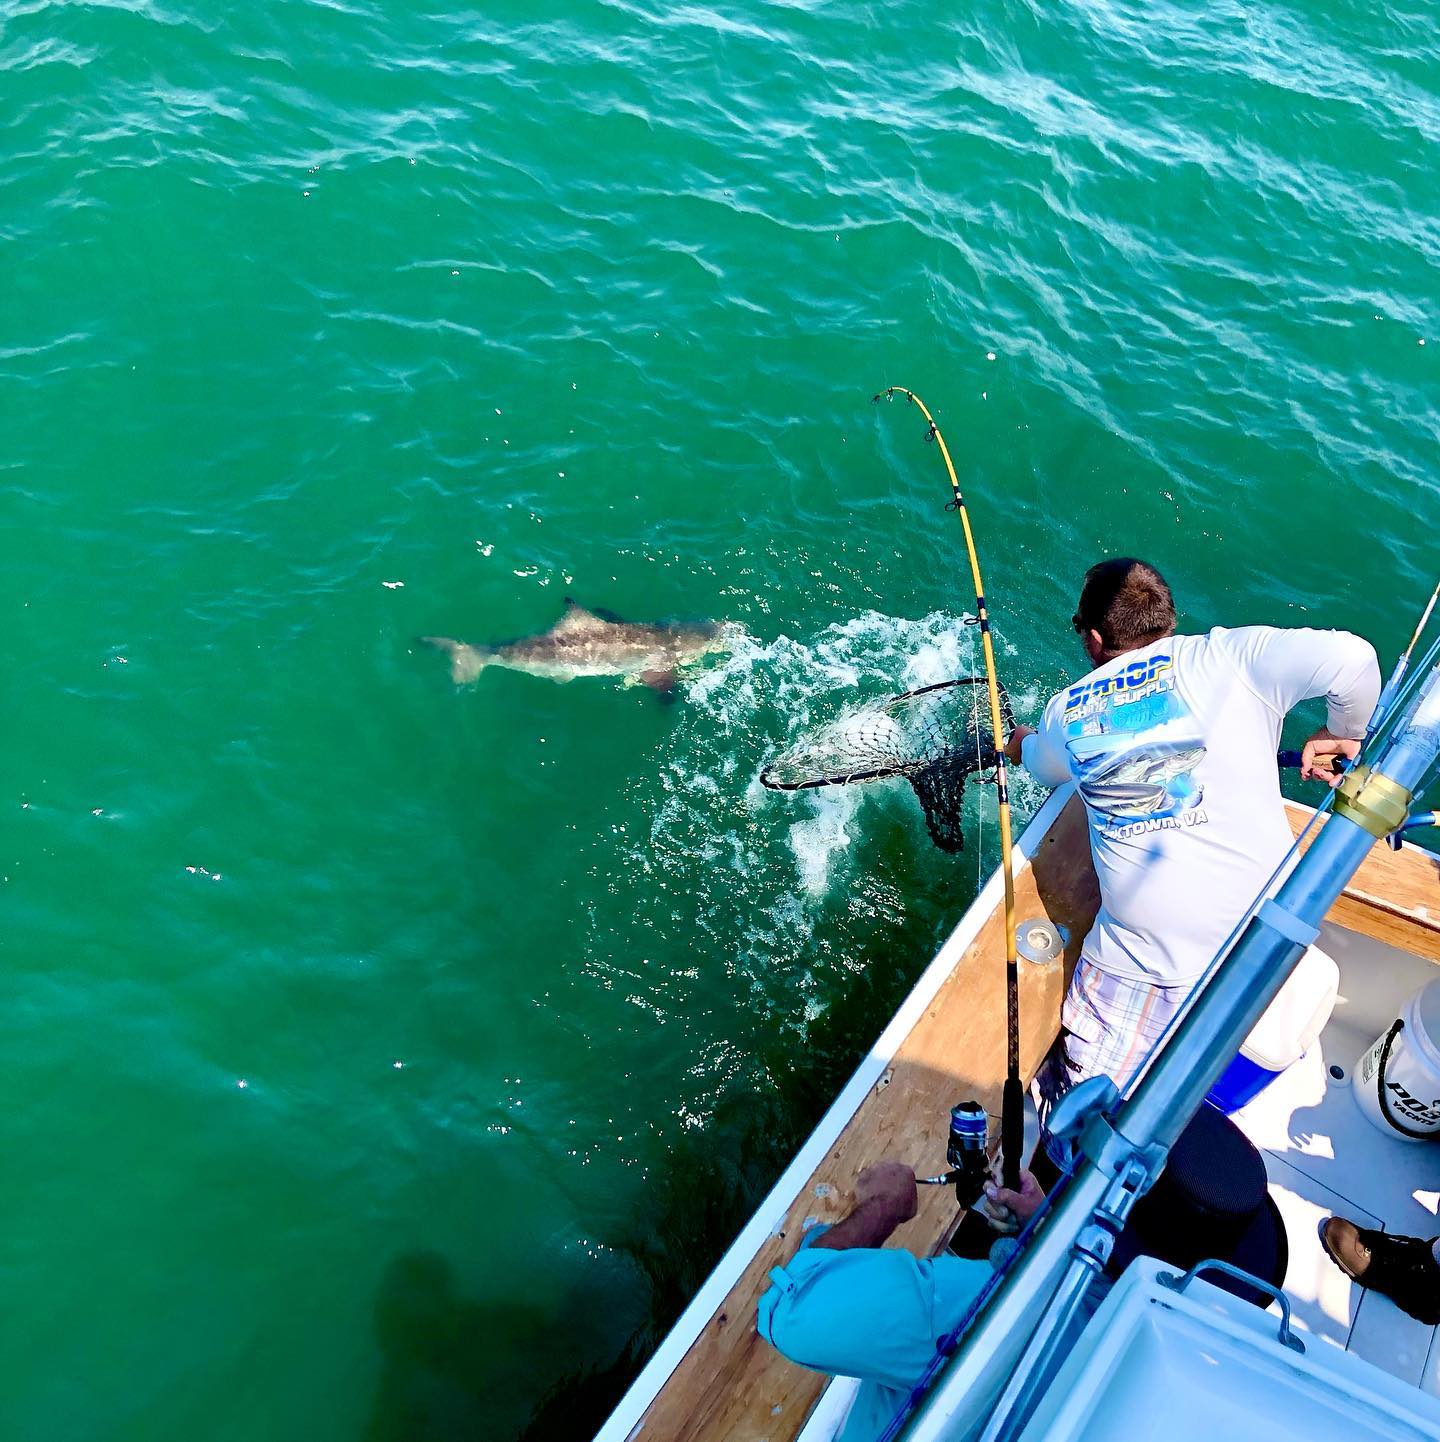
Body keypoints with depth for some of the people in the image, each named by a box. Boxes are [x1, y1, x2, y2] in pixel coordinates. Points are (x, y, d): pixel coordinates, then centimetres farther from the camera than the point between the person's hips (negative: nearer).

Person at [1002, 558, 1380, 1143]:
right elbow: (1349, 658, -14)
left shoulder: (1067, 713, 7)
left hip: (1139, 956, 0)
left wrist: (1020, 742, 55)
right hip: (1265, 937, 0)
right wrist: (1342, 733, 6)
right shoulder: (1228, 657, -2)